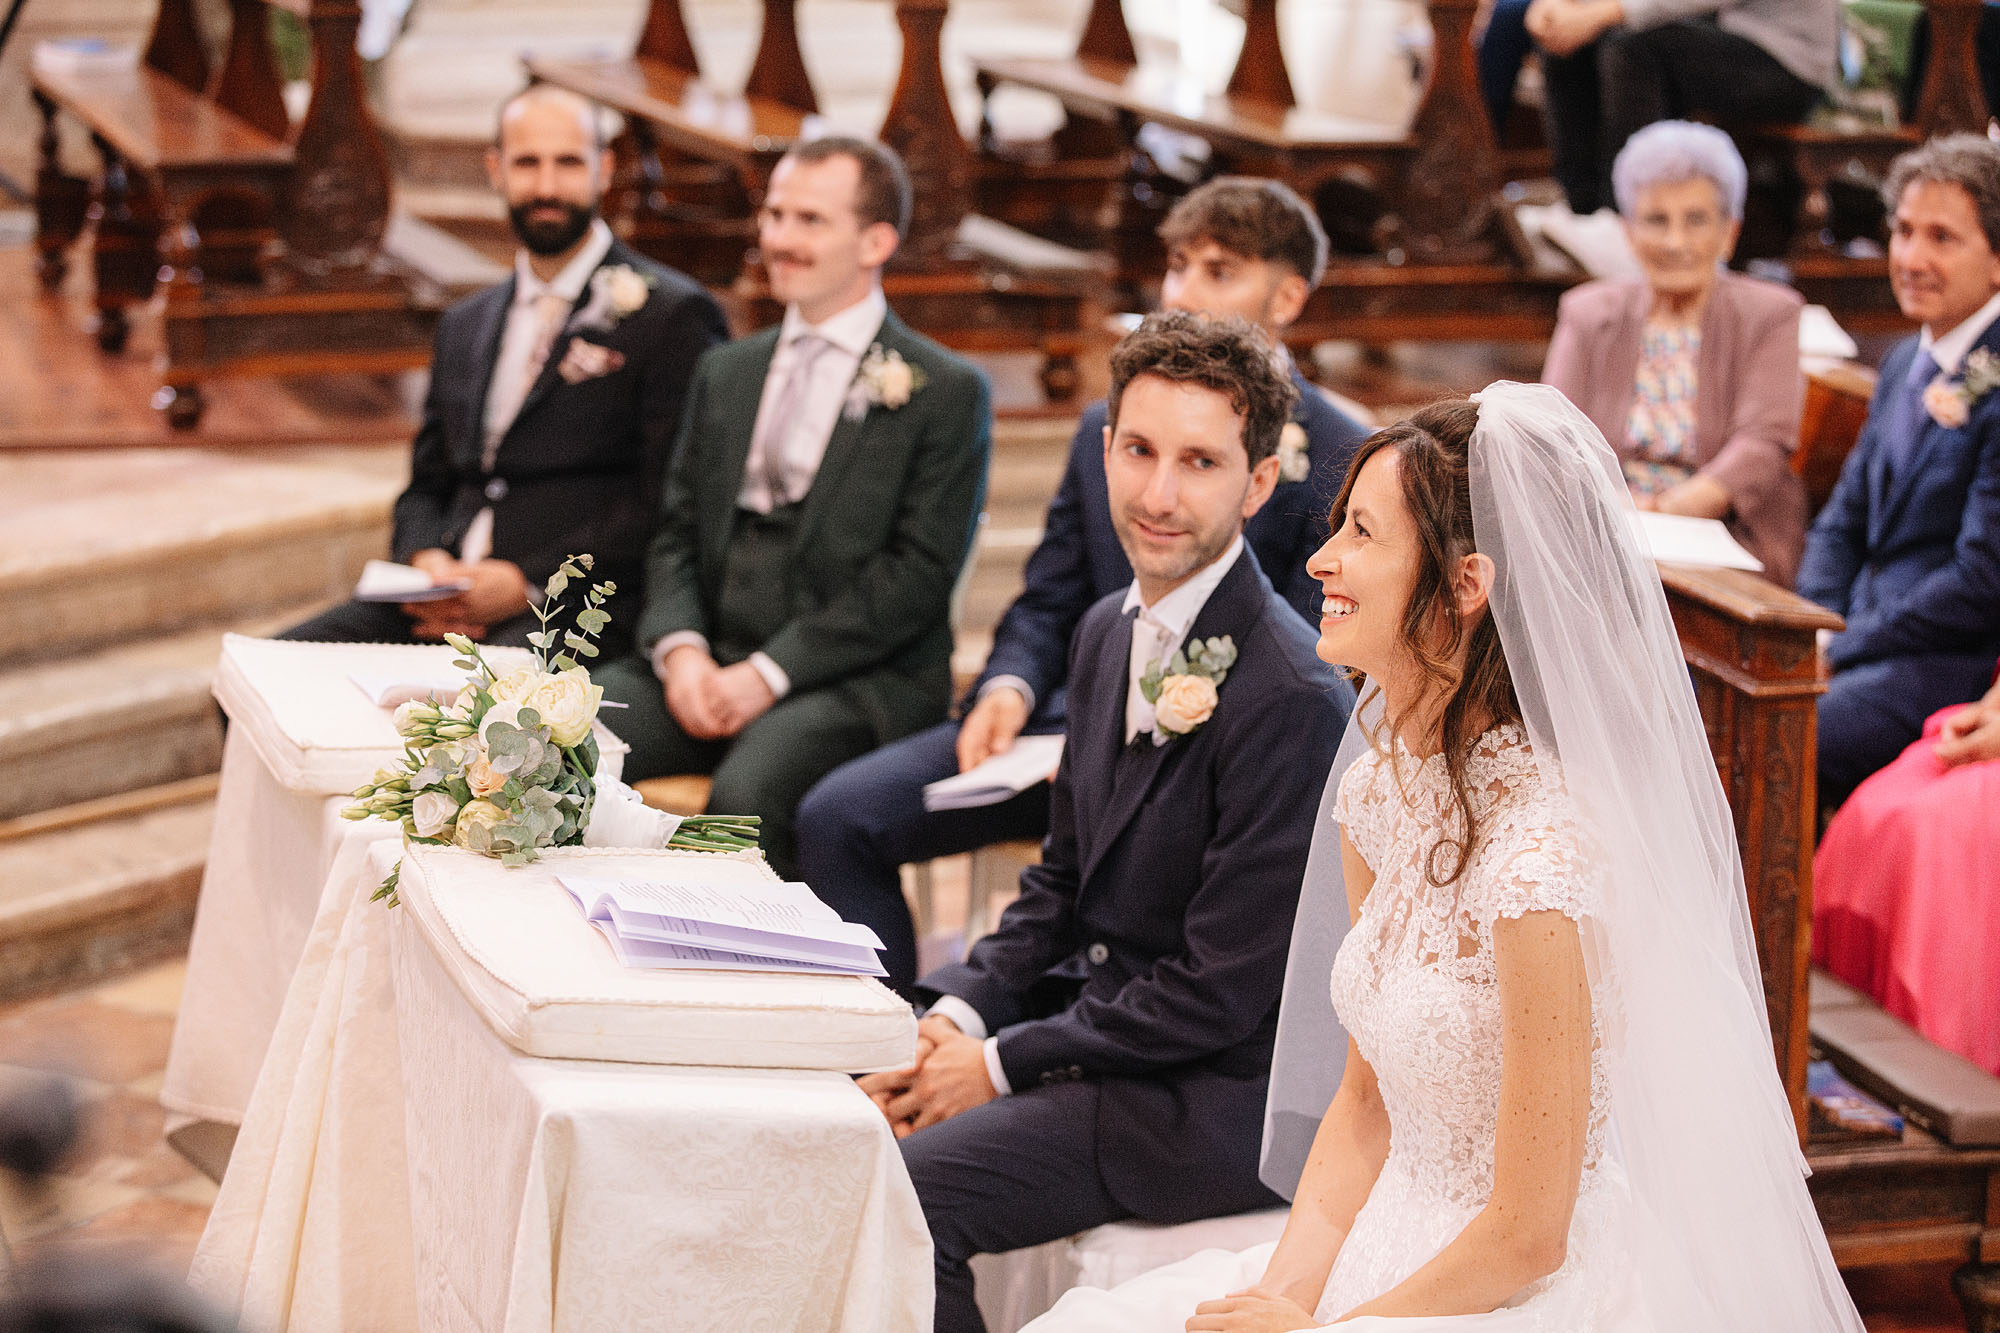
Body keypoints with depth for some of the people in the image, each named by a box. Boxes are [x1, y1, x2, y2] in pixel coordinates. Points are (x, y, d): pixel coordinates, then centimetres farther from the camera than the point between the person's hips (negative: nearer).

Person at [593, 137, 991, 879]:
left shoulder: (946, 393, 2)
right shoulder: (725, 374, 21)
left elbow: (916, 574, -7)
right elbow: (676, 537, 17)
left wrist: (768, 673, -14)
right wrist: (679, 648, -6)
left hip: (858, 679, -5)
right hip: (708, 660, 5)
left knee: (747, 792, -35)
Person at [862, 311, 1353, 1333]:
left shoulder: (1289, 699, -23)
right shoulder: (1112, 633, 6)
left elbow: (1221, 995, -21)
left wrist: (1000, 1063, -14)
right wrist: (955, 1017, -2)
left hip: (1212, 1094, -9)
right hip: (1089, 1009, 9)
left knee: (896, 1195, -23)